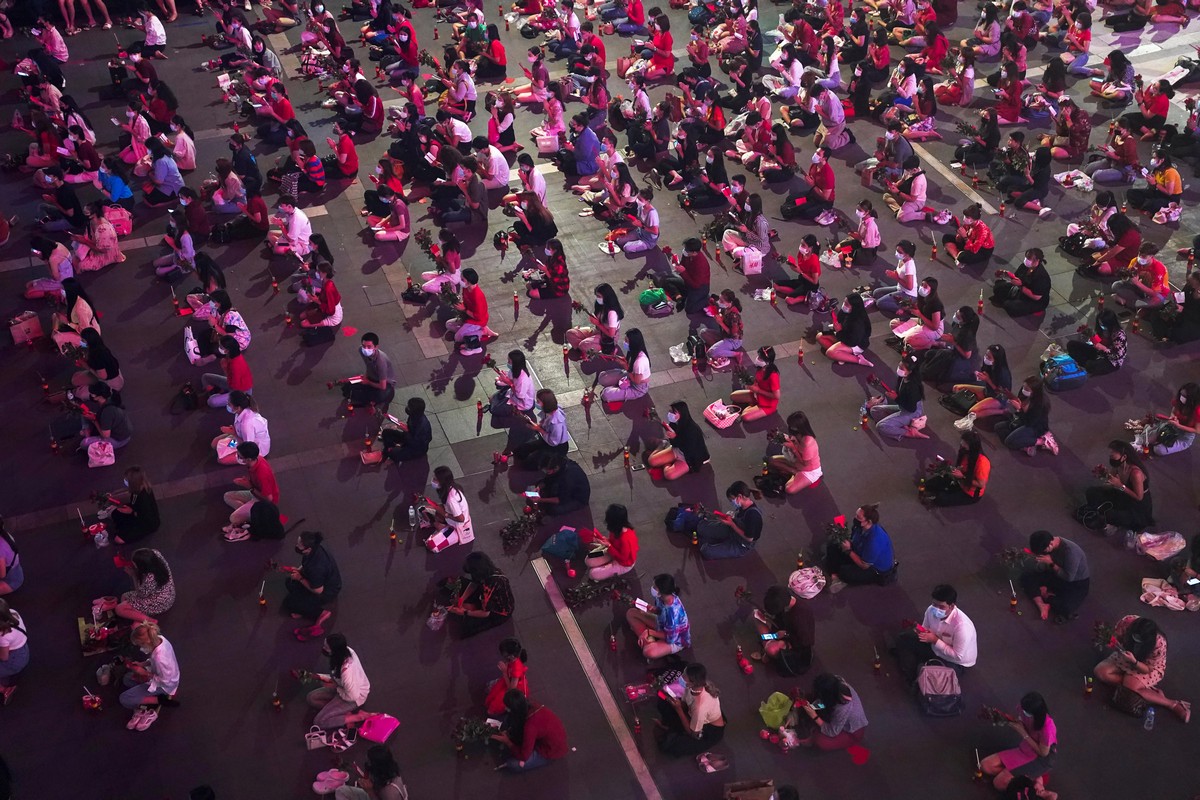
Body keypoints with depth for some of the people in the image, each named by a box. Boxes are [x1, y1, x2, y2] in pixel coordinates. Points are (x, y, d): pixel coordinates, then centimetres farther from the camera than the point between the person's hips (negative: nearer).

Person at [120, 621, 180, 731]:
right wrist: (143, 664, -3)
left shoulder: (159, 657, -39)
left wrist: (145, 673, -18)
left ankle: (160, 700, -6)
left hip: (164, 686, -9)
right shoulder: (159, 639, -15)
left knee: (124, 699, -8)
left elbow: (165, 681, -26)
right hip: (162, 676, 9)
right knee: (127, 678, 19)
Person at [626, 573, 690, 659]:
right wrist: (654, 609, -18)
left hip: (676, 640, -8)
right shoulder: (662, 597, -18)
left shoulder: (673, 612, -39)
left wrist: (649, 632, -21)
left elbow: (670, 639, -28)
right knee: (631, 613, 1)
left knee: (648, 652, -36)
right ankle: (648, 640, -5)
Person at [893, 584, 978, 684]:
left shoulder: (961, 625, -37)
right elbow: (926, 629, 3)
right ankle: (911, 680, -3)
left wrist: (935, 640, -30)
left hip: (957, 663, -7)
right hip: (936, 647, 8)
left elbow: (958, 656, -29)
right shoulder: (932, 610, -17)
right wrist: (921, 631, -22)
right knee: (903, 640, -1)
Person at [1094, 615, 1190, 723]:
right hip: (1125, 657, 5)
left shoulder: (1158, 643, -35)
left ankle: (1173, 704, -18)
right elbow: (1114, 638, -8)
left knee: (1130, 687, -29)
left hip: (1150, 667, -5)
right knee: (1099, 672, -17)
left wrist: (1134, 661, -41)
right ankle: (1147, 688, -12)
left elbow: (1147, 669, -21)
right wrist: (1116, 645, -32)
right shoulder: (1127, 622, -30)